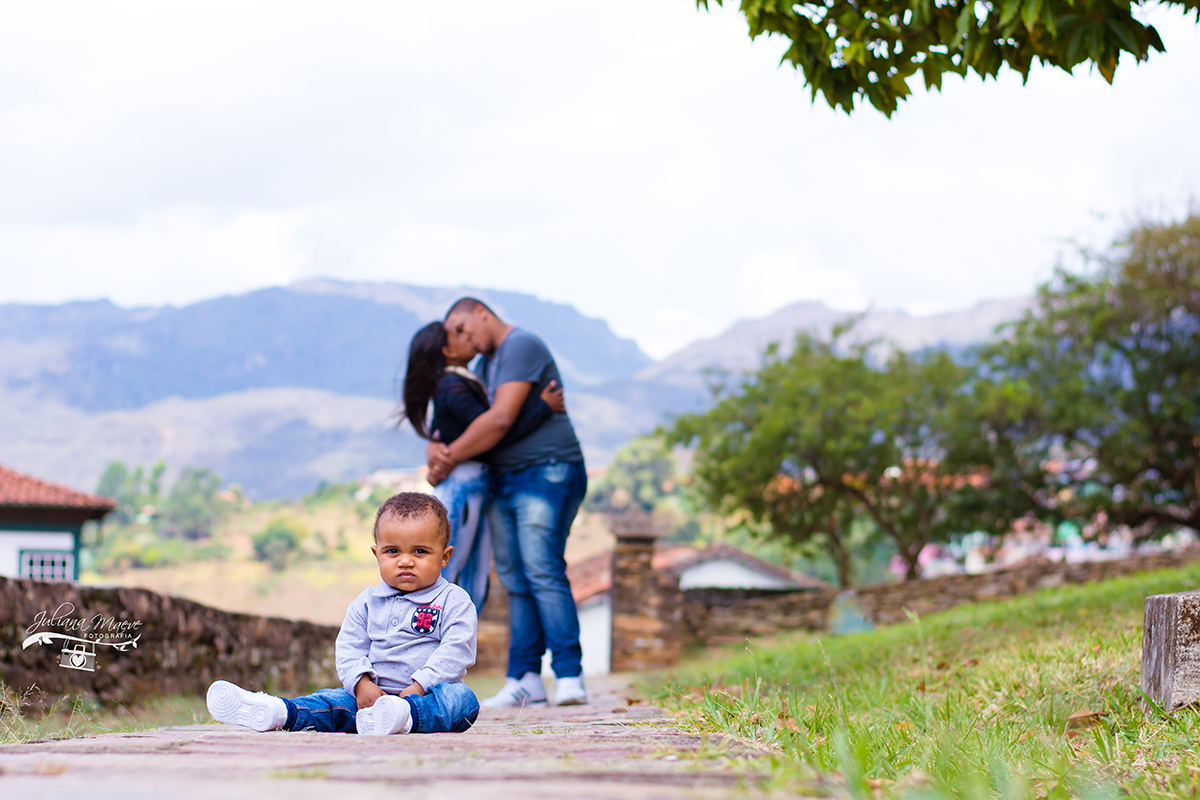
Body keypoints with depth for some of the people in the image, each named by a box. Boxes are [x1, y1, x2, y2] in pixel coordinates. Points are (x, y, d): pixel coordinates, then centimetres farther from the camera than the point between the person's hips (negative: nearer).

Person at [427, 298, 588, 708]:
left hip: (547, 474, -9)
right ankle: (525, 679, 2)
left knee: (542, 571, -18)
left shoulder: (521, 346, -9)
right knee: (515, 579, 3)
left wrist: (451, 457, -14)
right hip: (505, 482, 9)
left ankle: (569, 678, -19)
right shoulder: (484, 365, 22)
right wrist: (435, 447, -5)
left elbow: (501, 419, -20)